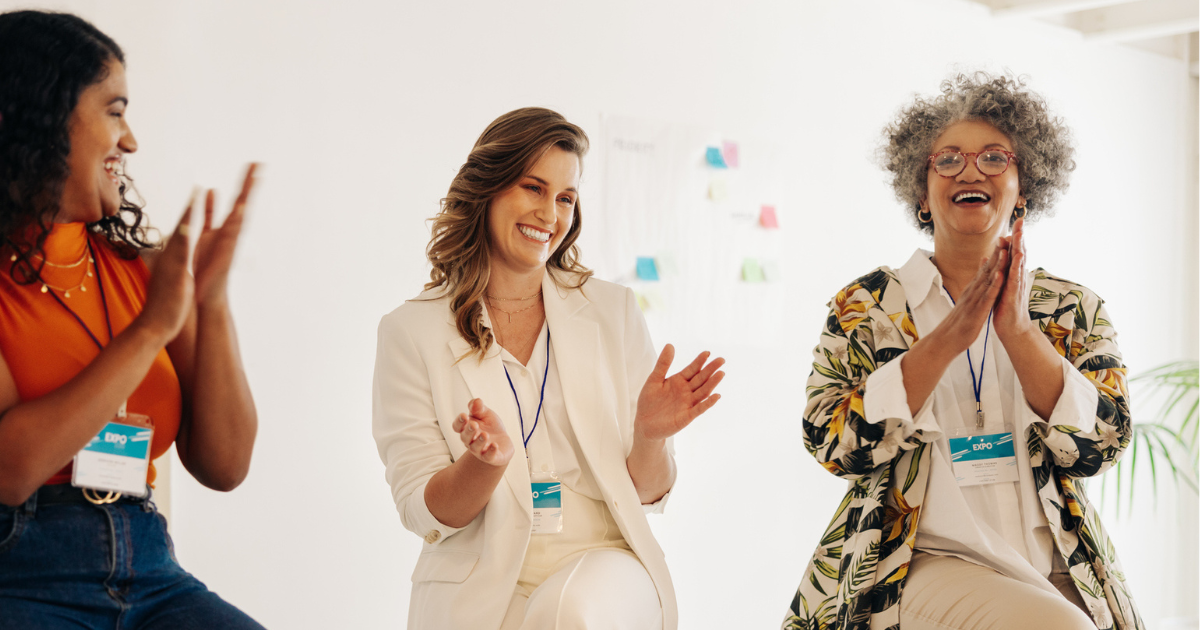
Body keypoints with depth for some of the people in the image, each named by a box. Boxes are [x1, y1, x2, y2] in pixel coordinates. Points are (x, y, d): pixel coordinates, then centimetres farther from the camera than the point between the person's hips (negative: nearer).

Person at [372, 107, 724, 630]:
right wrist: (485, 463, -22)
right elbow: (424, 514, -2)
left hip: (603, 568, 1)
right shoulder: (411, 331, 1)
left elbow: (647, 493, 8)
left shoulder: (613, 312, 7)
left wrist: (650, 434, -14)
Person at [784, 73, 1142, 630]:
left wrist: (1017, 330, -13)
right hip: (926, 563, -3)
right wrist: (948, 338, -14)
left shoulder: (1074, 311, 12)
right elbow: (833, 443, -8)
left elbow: (1100, 445, -2)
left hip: (1057, 577, 4)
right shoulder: (867, 304, 6)